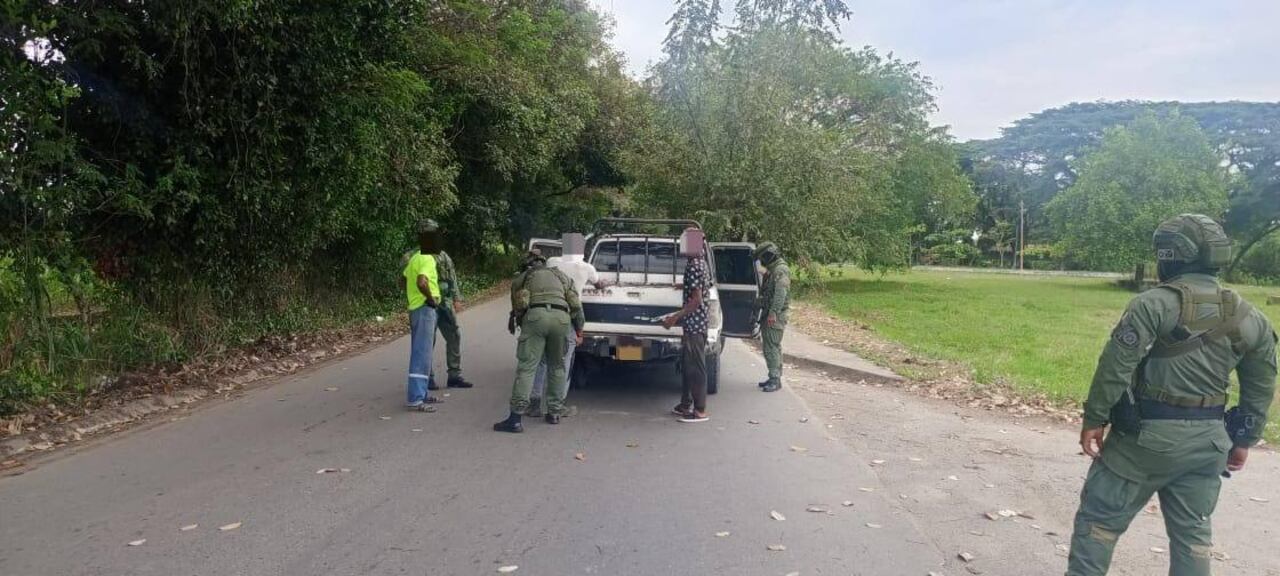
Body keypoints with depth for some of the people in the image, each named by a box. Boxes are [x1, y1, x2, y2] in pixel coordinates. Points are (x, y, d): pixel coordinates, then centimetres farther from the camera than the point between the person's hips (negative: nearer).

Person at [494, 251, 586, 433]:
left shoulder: (521, 278, 26)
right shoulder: (561, 275, 31)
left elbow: (517, 307, 19)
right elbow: (576, 305, 25)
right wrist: (579, 331, 31)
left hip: (535, 316, -2)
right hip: (561, 317, 2)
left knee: (526, 366, -4)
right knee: (556, 366, 19)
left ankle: (516, 417, -11)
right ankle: (554, 412, 21)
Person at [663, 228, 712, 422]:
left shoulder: (693, 266, -17)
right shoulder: (701, 264, 13)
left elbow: (697, 300, -21)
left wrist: (675, 317, -17)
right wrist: (678, 315, 24)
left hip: (694, 323, -10)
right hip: (695, 322, 10)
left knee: (696, 366, -5)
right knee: (687, 364, 16)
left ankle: (700, 411, 0)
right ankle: (686, 404, 24)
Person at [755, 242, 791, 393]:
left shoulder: (781, 270, -14)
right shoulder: (771, 270, 18)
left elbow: (781, 293, -23)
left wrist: (773, 312, -28)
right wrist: (764, 312, 19)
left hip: (775, 316, -10)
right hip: (768, 314, 10)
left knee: (772, 347, -11)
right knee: (771, 347, 15)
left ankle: (775, 380, -8)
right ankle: (774, 377, 22)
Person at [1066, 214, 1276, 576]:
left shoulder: (1155, 304, -14)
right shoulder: (1250, 319, 6)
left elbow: (1115, 367, -17)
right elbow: (1261, 390, 12)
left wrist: (1094, 419, -8)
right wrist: (1244, 441, 21)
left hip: (1146, 435, -5)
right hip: (1206, 441, 6)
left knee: (1100, 518, 7)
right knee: (1192, 532, 17)